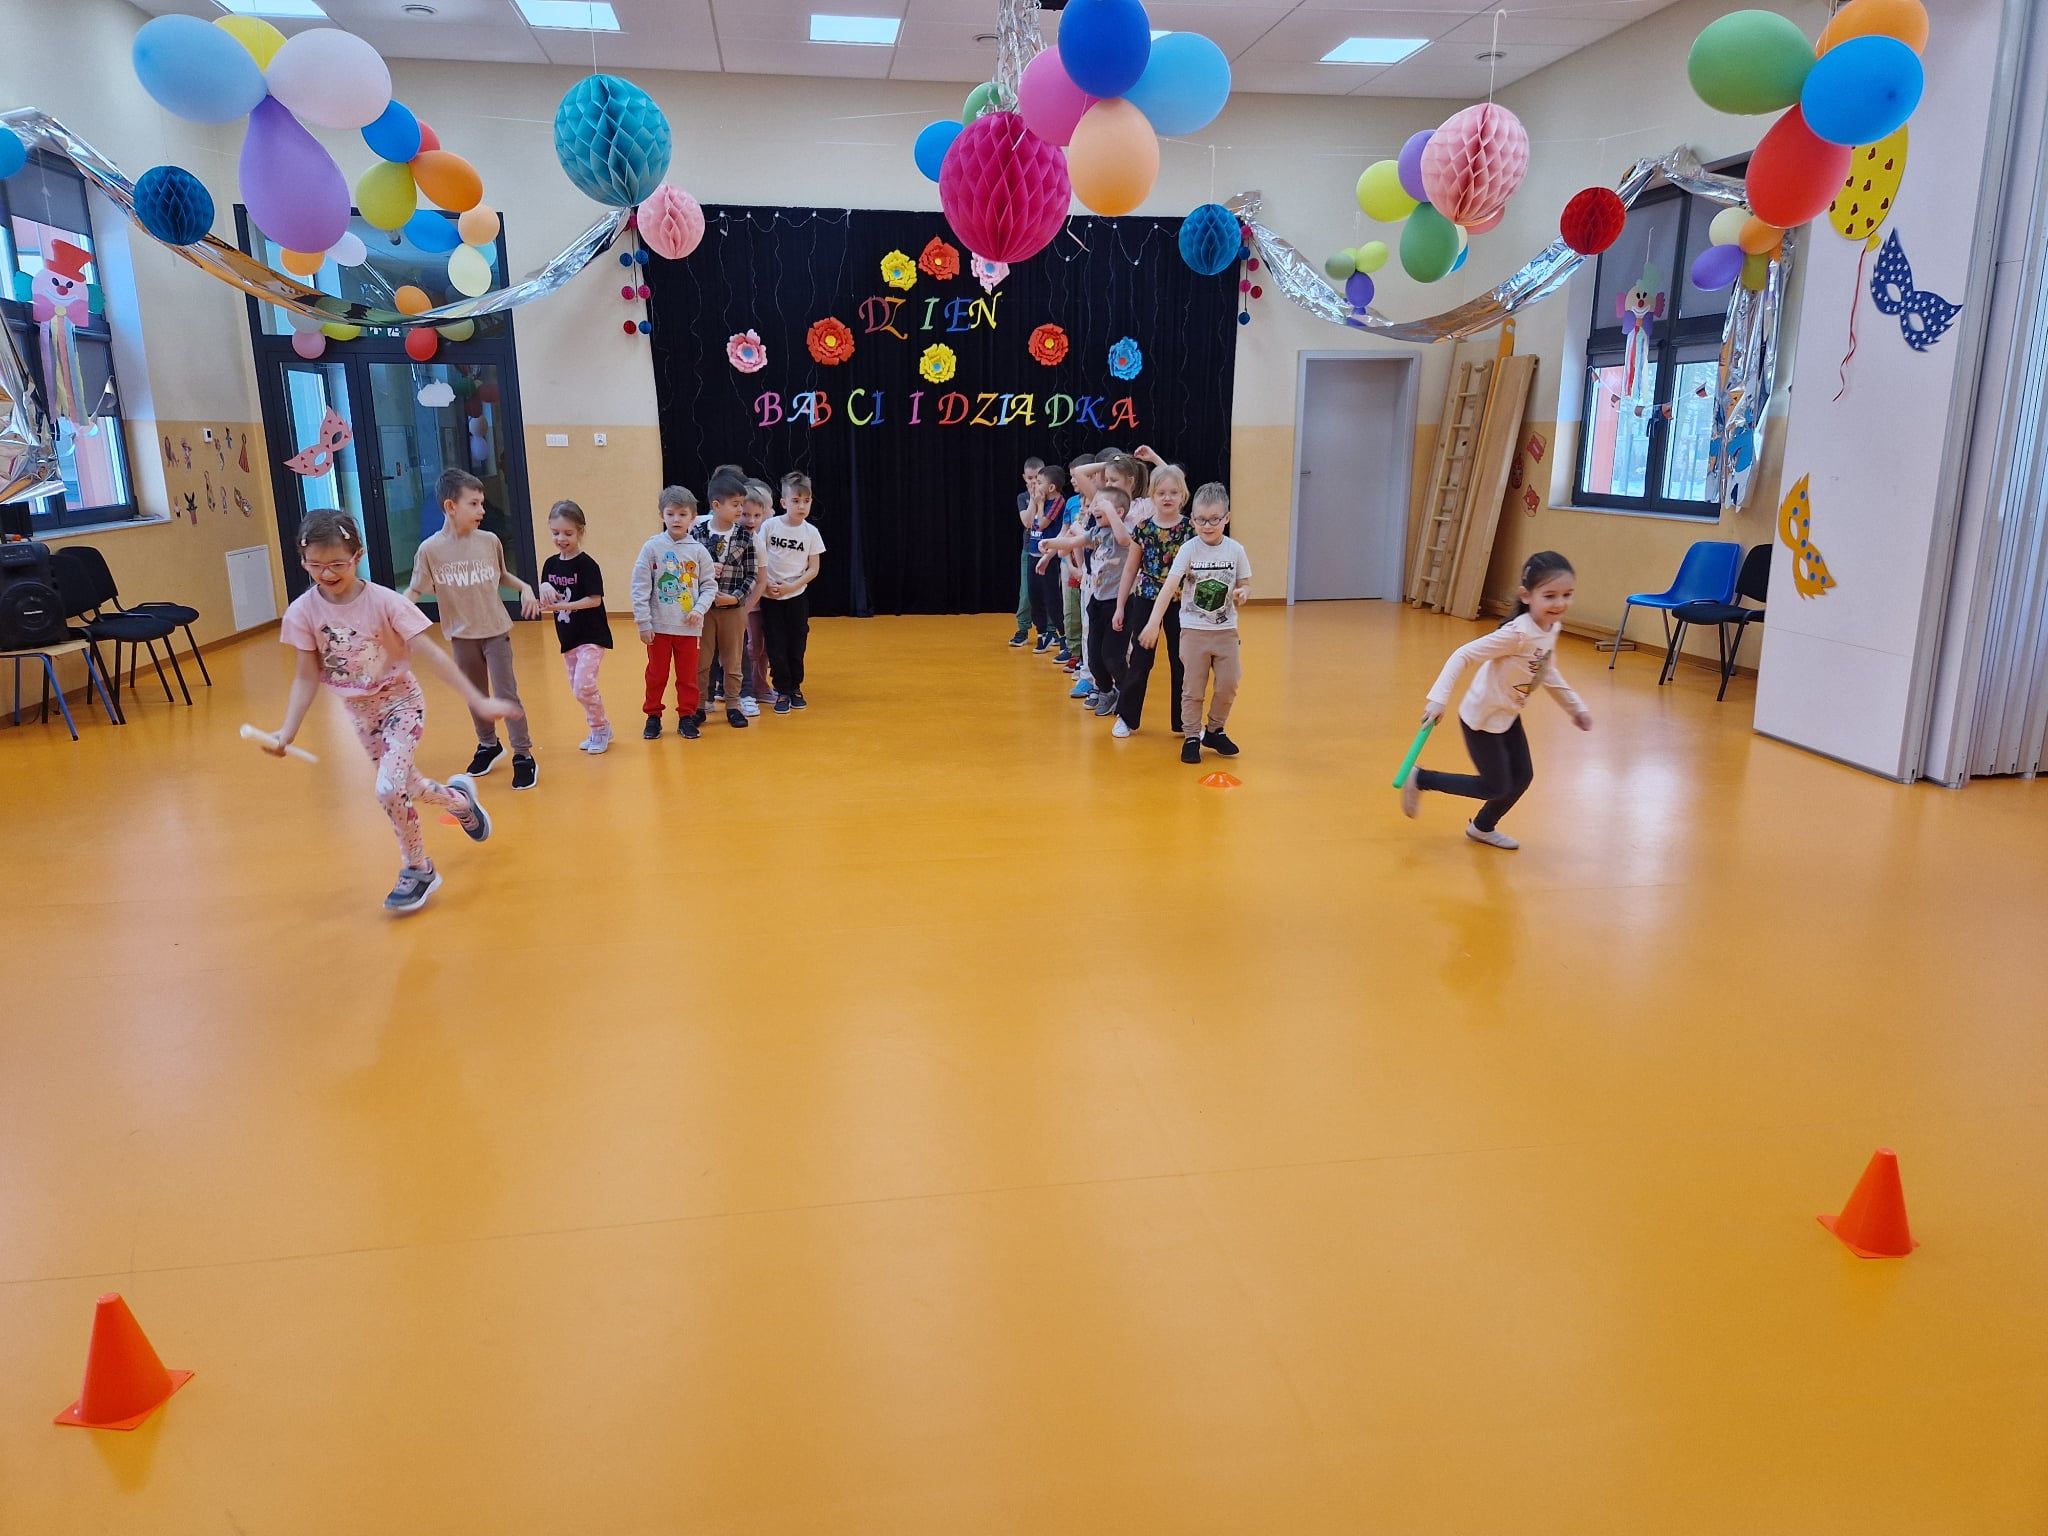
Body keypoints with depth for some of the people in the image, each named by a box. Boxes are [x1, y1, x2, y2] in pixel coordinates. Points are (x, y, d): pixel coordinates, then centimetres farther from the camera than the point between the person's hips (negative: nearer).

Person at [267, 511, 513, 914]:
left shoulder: (384, 601, -21)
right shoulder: (304, 612, -12)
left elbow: (433, 655, -21)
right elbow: (307, 678, -5)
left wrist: (478, 701, -23)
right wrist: (286, 733, -13)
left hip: (402, 703, -4)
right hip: (361, 713, 5)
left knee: (389, 789, -19)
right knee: (404, 786, 15)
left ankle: (418, 870, 3)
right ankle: (460, 798, 47)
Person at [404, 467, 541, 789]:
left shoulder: (490, 541, -5)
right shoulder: (430, 549, -11)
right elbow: (415, 590, -6)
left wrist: (525, 588, -4)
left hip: (496, 630, 0)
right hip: (461, 635, 1)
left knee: (506, 693, -3)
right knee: (475, 695, 16)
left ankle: (523, 755, 6)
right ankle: (488, 745, 36)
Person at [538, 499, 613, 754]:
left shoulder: (586, 564, -13)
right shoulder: (551, 564, 6)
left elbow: (595, 599, -18)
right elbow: (545, 599, 10)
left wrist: (564, 606, -24)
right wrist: (545, 590, -13)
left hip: (592, 636, -7)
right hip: (567, 637, 7)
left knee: (584, 686, -14)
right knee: (578, 689, 11)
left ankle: (600, 729, 6)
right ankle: (600, 730, 26)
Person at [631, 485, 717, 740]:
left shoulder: (698, 551, -1)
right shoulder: (652, 547, -5)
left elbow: (709, 585, 4)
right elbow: (640, 587, -5)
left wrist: (699, 609, -13)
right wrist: (643, 623, -8)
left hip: (688, 627, 1)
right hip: (659, 626, -1)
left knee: (688, 676, 9)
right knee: (656, 674, 11)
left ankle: (686, 717, 22)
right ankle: (653, 716, 24)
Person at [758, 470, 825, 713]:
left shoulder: (811, 532, -5)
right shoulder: (769, 526, -8)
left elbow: (813, 569, -3)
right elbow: (757, 560, -2)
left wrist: (790, 587, -13)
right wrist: (765, 585, -12)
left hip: (797, 596, 1)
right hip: (770, 596, -1)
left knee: (797, 645, 7)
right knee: (776, 645, 2)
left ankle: (795, 688, 23)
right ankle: (783, 691, 11)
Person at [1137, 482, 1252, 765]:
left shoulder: (1235, 550, -3)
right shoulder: (1189, 549, -11)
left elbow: (1245, 584, 8)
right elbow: (1169, 586, -19)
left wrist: (1243, 592, -17)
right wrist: (1154, 622, -29)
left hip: (1226, 630, 3)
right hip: (1193, 630, -2)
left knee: (1228, 686, 6)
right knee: (1193, 688, 4)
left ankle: (1215, 731, 26)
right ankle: (1191, 737, 16)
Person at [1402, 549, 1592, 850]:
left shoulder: (1553, 629, -4)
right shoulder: (1517, 633, -31)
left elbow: (1548, 672, 14)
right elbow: (1462, 655, -30)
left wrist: (1575, 707, 19)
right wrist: (1438, 699, -35)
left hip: (1508, 715, 8)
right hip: (1481, 718, -8)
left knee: (1522, 778, 13)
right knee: (1497, 787, 1)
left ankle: (1483, 828, 36)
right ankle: (1420, 780, 14)